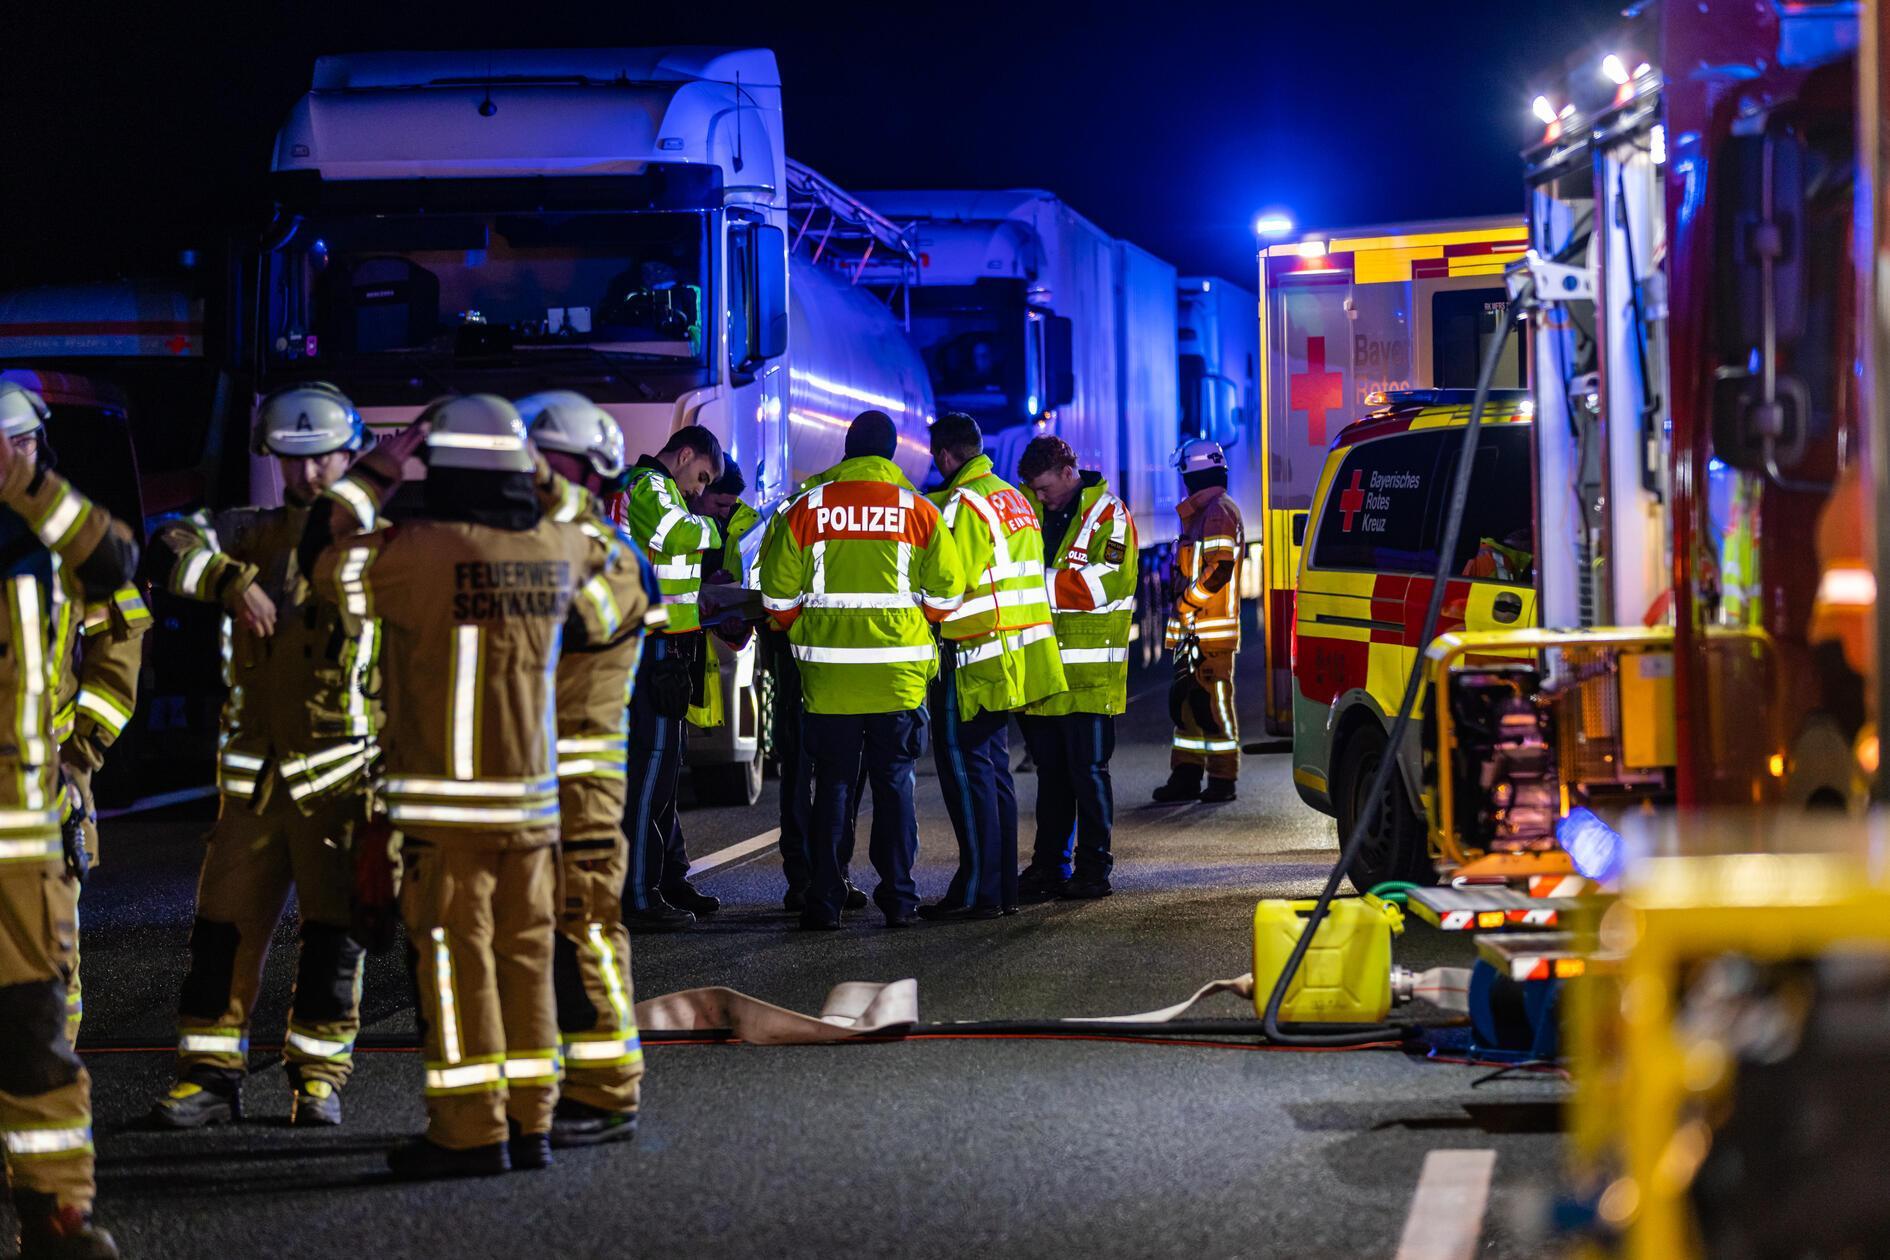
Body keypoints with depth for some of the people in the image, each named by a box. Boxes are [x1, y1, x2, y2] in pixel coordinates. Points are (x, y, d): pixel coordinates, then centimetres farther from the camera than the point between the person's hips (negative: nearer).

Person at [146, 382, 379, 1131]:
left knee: (332, 925, 2)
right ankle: (211, 1072, 10)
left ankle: (318, 1075, 11)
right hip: (255, 767, 3)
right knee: (226, 920, 3)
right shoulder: (254, 534, 7)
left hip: (340, 767, -2)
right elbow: (170, 547, -5)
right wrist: (233, 583, -20)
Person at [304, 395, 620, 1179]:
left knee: (453, 957, -1)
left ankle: (470, 1130, 0)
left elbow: (326, 558, -2)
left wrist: (379, 471, 3)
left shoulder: (423, 551, -16)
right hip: (532, 792, 5)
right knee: (524, 951, 12)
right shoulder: (556, 550, 1)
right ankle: (530, 1121, 17)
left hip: (444, 801, -5)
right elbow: (600, 553, 27)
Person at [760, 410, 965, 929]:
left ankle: (824, 900, 5)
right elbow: (946, 593, 1)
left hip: (827, 671, 0)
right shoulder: (919, 511, -1)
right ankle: (898, 898, 8)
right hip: (899, 671, 0)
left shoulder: (806, 509, -1)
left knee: (831, 784, 7)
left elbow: (779, 594, 1)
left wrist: (803, 633, 19)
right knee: (895, 780, 9)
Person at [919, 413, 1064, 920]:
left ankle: (978, 891, -8)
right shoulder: (1013, 497, 17)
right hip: (1017, 660, 9)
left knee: (964, 768, -6)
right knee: (994, 767, 14)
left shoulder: (962, 504, -14)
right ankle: (1004, 888, 16)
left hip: (976, 658, -9)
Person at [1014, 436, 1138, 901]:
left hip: (1090, 670, -6)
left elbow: (1107, 583, -17)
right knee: (1051, 771, 11)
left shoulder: (1109, 514, -5)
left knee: (1088, 770, -2)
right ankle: (1050, 865, 16)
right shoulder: (1034, 510, 14)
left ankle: (1093, 867, 5)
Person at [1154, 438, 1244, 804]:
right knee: (1188, 702, 10)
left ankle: (1222, 780, -4)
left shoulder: (1218, 512, -12)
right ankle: (1186, 776, 14)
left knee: (1214, 703, -7)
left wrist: (1186, 603, -16)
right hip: (1193, 631, 10)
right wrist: (1184, 607, 18)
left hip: (1211, 630, -10)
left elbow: (1219, 570, -21)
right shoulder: (1202, 512, 20)